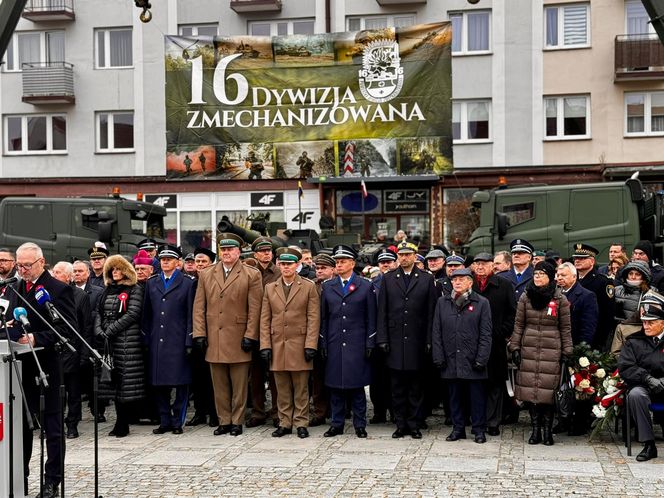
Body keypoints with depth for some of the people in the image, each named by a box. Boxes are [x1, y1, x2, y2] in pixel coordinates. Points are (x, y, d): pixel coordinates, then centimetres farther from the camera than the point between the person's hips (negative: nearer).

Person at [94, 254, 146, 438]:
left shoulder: (134, 289, 0)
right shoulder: (108, 290, 19)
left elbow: (133, 314, -10)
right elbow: (99, 312, 14)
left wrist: (110, 330, -13)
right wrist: (99, 331, -5)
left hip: (128, 340, -6)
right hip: (109, 341, 6)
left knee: (127, 382, -5)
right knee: (114, 380, 6)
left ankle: (123, 424, -1)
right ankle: (120, 422, 12)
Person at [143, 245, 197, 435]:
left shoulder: (188, 283, 3)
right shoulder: (151, 283, 14)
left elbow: (191, 314, -1)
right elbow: (147, 314, 14)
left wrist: (189, 342, -7)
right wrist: (146, 340, 6)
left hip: (178, 341, -4)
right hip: (156, 342, 4)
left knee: (180, 382, -2)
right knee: (159, 383, 6)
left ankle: (177, 421, 7)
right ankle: (165, 421, 15)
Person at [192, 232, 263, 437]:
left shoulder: (251, 275, 1)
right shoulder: (206, 275, 12)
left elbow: (254, 309, -3)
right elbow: (199, 307, 9)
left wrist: (250, 336, -9)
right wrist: (199, 334, 1)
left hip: (238, 340, -3)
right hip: (214, 340, 3)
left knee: (239, 385, 3)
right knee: (220, 385, 8)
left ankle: (237, 421, 12)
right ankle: (224, 421, 16)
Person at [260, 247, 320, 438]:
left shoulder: (309, 287, 3)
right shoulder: (270, 288, 11)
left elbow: (314, 319, -1)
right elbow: (265, 320, 9)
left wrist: (310, 345, -9)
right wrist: (265, 345, 0)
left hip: (299, 345, -3)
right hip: (277, 345, 3)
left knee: (301, 389, 2)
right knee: (282, 389, 7)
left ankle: (301, 423, 9)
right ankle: (285, 423, 14)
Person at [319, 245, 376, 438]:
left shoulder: (365, 286, 4)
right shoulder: (327, 287, 10)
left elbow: (371, 318, 3)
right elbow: (323, 318, 11)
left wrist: (370, 344, -3)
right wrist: (323, 344, 5)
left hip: (357, 345, -2)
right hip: (334, 345, 2)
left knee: (357, 386, 1)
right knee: (335, 386, 5)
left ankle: (360, 425, 9)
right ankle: (337, 424, 14)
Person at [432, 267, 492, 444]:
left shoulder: (482, 303, 1)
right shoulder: (442, 303, 9)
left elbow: (485, 334, -2)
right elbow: (436, 332, 8)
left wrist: (481, 359, -9)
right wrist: (439, 357, 0)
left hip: (472, 361, -3)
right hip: (451, 361, 3)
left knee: (477, 396, 3)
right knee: (454, 396, 9)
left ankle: (479, 430, 14)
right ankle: (458, 428, 20)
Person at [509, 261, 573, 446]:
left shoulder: (560, 299, 2)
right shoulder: (525, 297, 7)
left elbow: (565, 328, 4)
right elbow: (518, 324, 9)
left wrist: (566, 352, 1)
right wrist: (515, 347, 4)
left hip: (551, 351, -2)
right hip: (529, 349, 2)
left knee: (549, 390, -5)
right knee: (530, 389, 0)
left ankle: (547, 430, 6)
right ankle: (536, 429, 10)